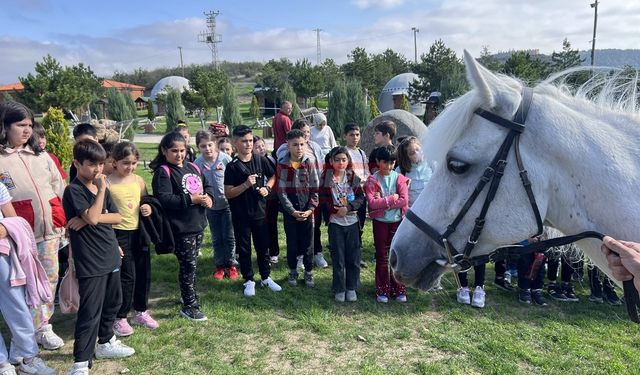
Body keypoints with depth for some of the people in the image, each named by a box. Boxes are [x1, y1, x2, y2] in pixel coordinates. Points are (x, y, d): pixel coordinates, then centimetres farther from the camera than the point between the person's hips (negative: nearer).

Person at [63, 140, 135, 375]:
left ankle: (105, 343, 38)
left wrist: (92, 218, -12)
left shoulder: (102, 187, 10)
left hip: (110, 256, 8)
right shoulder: (73, 191, -12)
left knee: (112, 302, 19)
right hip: (90, 261, -8)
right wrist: (102, 190, -16)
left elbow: (118, 218, 3)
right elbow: (92, 217, -25)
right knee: (90, 312, -5)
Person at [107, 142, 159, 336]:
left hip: (139, 232, 5)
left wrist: (148, 208, -5)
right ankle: (119, 318, 16)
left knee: (144, 273, 12)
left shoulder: (138, 180, 5)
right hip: (119, 234, -5)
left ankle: (141, 311, 31)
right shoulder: (107, 183, -11)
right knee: (126, 276, -1)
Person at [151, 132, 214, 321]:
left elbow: (207, 185, 18)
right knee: (188, 265, -1)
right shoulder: (163, 172, -12)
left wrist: (209, 197, -4)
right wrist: (191, 199, -24)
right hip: (181, 228, -7)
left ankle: (189, 295, 36)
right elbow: (164, 199, -23)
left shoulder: (193, 167, 11)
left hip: (198, 224, 7)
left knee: (191, 264, 18)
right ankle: (189, 306, 11)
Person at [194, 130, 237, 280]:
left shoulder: (225, 158, -18)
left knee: (229, 236, 5)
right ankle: (220, 266, 29)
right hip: (211, 205, 3)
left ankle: (231, 265, 22)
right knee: (216, 238, 14)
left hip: (227, 203, -2)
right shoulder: (198, 163, -11)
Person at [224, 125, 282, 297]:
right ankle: (249, 280, 25)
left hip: (259, 212, 3)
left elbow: (273, 176, 13)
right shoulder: (232, 167, -11)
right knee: (244, 249, 10)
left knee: (262, 247, 14)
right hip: (240, 215, -2)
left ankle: (266, 278, 30)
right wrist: (246, 185, -25)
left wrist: (267, 187, -6)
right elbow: (228, 193, -12)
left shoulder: (261, 160, -3)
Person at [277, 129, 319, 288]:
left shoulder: (310, 164, -2)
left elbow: (315, 190, -2)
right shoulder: (282, 166, -5)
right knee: (292, 243, 11)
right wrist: (292, 211, -14)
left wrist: (310, 209, -12)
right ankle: (293, 271, 28)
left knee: (308, 243, 7)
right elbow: (281, 191, -6)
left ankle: (309, 272, 24)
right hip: (290, 212, 0)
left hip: (307, 211, 1)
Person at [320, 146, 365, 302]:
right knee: (338, 258, 5)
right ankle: (339, 289, 18)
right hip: (335, 222, -2)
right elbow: (323, 199, -6)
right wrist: (335, 209, -19)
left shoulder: (353, 177, 3)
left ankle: (351, 288, 22)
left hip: (352, 221, 2)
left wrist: (348, 208, -16)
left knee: (353, 257, 7)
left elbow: (361, 197, -1)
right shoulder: (326, 178, -3)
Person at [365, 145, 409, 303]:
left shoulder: (399, 178, 0)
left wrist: (383, 202, -16)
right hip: (380, 222, -1)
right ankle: (382, 291, 17)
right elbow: (372, 203, -16)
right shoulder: (372, 180, -4)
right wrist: (392, 199, -17)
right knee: (382, 256, 8)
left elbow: (404, 201, -11)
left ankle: (399, 290, 20)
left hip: (397, 221, 1)